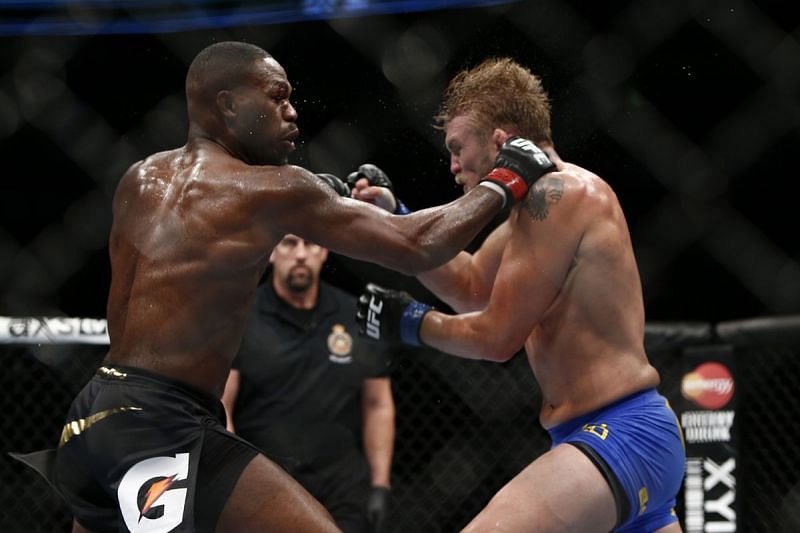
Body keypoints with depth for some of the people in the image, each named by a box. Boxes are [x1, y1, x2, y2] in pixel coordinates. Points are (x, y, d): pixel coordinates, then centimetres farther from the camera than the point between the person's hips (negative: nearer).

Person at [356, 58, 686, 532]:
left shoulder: (557, 194, -15)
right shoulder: (546, 199, 15)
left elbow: (498, 336, -14)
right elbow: (472, 288, 22)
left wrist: (409, 322, 1)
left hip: (619, 438, -11)